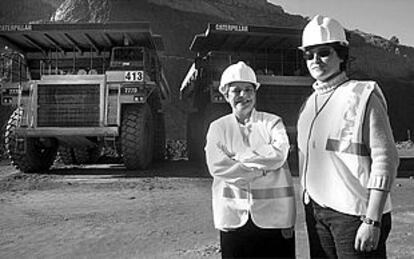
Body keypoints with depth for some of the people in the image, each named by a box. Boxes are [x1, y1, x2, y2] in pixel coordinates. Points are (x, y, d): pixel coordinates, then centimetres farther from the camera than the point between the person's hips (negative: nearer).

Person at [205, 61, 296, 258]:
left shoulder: (272, 122, 4)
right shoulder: (218, 127, 5)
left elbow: (278, 155, -13)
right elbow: (216, 166, -9)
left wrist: (237, 156, -11)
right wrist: (261, 168, -12)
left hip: (273, 216, 0)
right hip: (233, 217, 1)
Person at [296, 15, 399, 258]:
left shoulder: (363, 96, -7)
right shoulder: (310, 103, 11)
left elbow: (385, 159, -12)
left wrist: (372, 221, -15)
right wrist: (308, 206, 11)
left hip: (355, 213, -6)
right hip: (316, 211, 6)